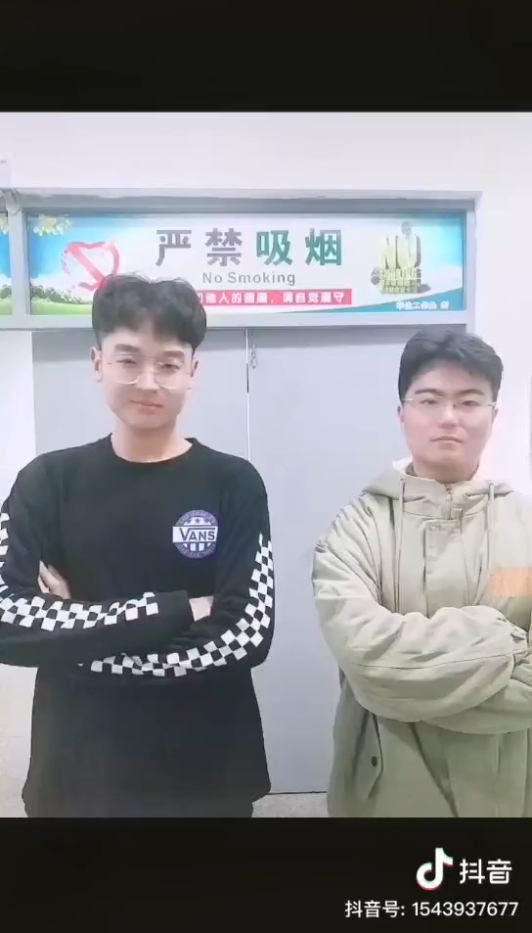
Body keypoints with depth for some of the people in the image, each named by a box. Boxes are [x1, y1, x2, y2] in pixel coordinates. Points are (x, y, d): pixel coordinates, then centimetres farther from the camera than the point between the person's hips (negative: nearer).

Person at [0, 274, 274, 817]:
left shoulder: (233, 484, -7)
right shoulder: (47, 482, -3)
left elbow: (247, 636, -16)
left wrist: (77, 633, -16)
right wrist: (173, 611, -19)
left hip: (206, 777, -1)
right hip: (75, 776, 1)